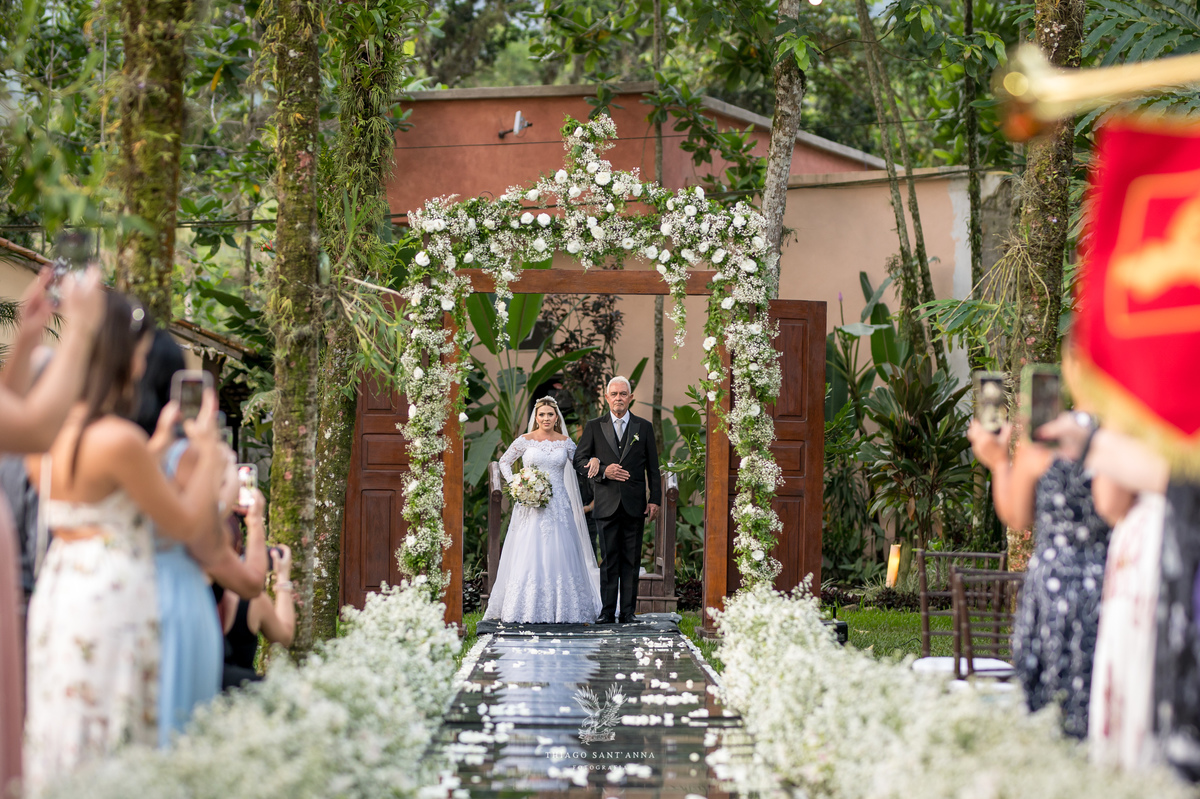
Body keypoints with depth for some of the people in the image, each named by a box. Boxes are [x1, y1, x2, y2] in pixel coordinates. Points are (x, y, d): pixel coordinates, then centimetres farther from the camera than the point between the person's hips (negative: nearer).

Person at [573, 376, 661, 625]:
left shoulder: (644, 427, 10)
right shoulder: (594, 427, 8)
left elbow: (653, 467, 9)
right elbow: (580, 459, 4)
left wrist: (655, 499, 1)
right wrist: (604, 471, -12)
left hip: (635, 505, 1)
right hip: (607, 504, -1)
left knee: (631, 560, 2)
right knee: (609, 560, 0)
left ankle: (628, 611, 6)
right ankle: (607, 611, 3)